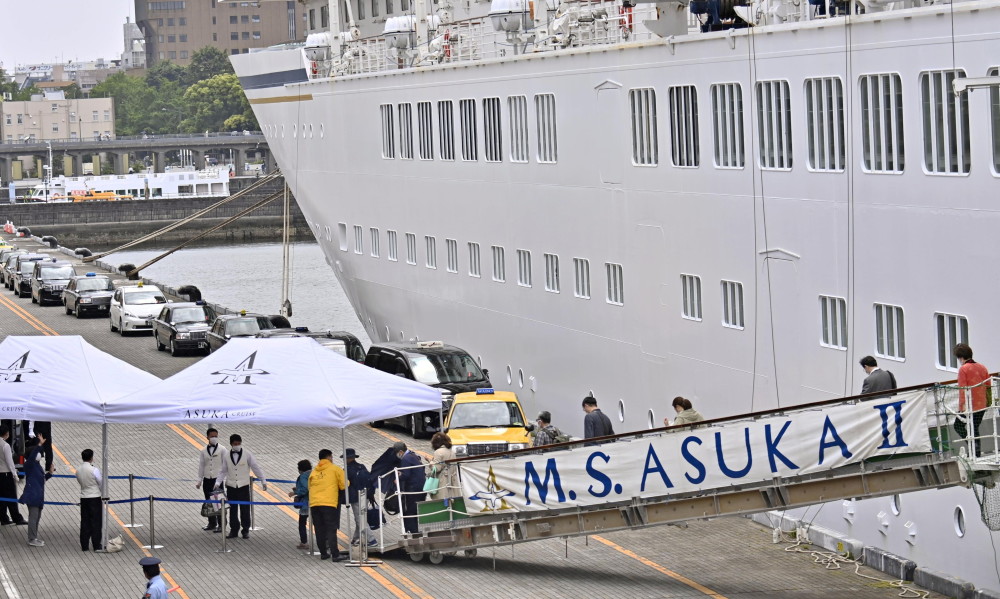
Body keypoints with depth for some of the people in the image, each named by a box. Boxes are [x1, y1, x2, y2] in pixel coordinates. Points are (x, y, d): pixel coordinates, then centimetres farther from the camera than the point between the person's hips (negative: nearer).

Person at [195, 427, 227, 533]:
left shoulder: (222, 450, 0)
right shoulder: (203, 452, 8)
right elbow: (201, 466, 11)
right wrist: (199, 480, 8)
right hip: (207, 479, 4)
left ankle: (221, 525, 1)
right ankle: (212, 523, 21)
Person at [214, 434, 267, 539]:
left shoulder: (247, 454, -3)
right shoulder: (227, 456, 3)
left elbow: (256, 468, 0)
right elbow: (223, 471, 7)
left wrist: (263, 481, 0)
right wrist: (218, 483, -4)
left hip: (243, 486, -2)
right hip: (231, 486, 2)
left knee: (245, 509, 2)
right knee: (233, 509, 7)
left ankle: (246, 530, 12)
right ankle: (234, 530, 17)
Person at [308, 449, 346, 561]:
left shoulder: (314, 471, 17)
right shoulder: (335, 469, 3)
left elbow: (309, 487, 19)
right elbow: (344, 485, 3)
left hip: (314, 504, 5)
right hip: (329, 503, -4)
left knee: (319, 530, 10)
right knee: (331, 529, -6)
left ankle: (323, 553, 12)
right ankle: (335, 554, -12)